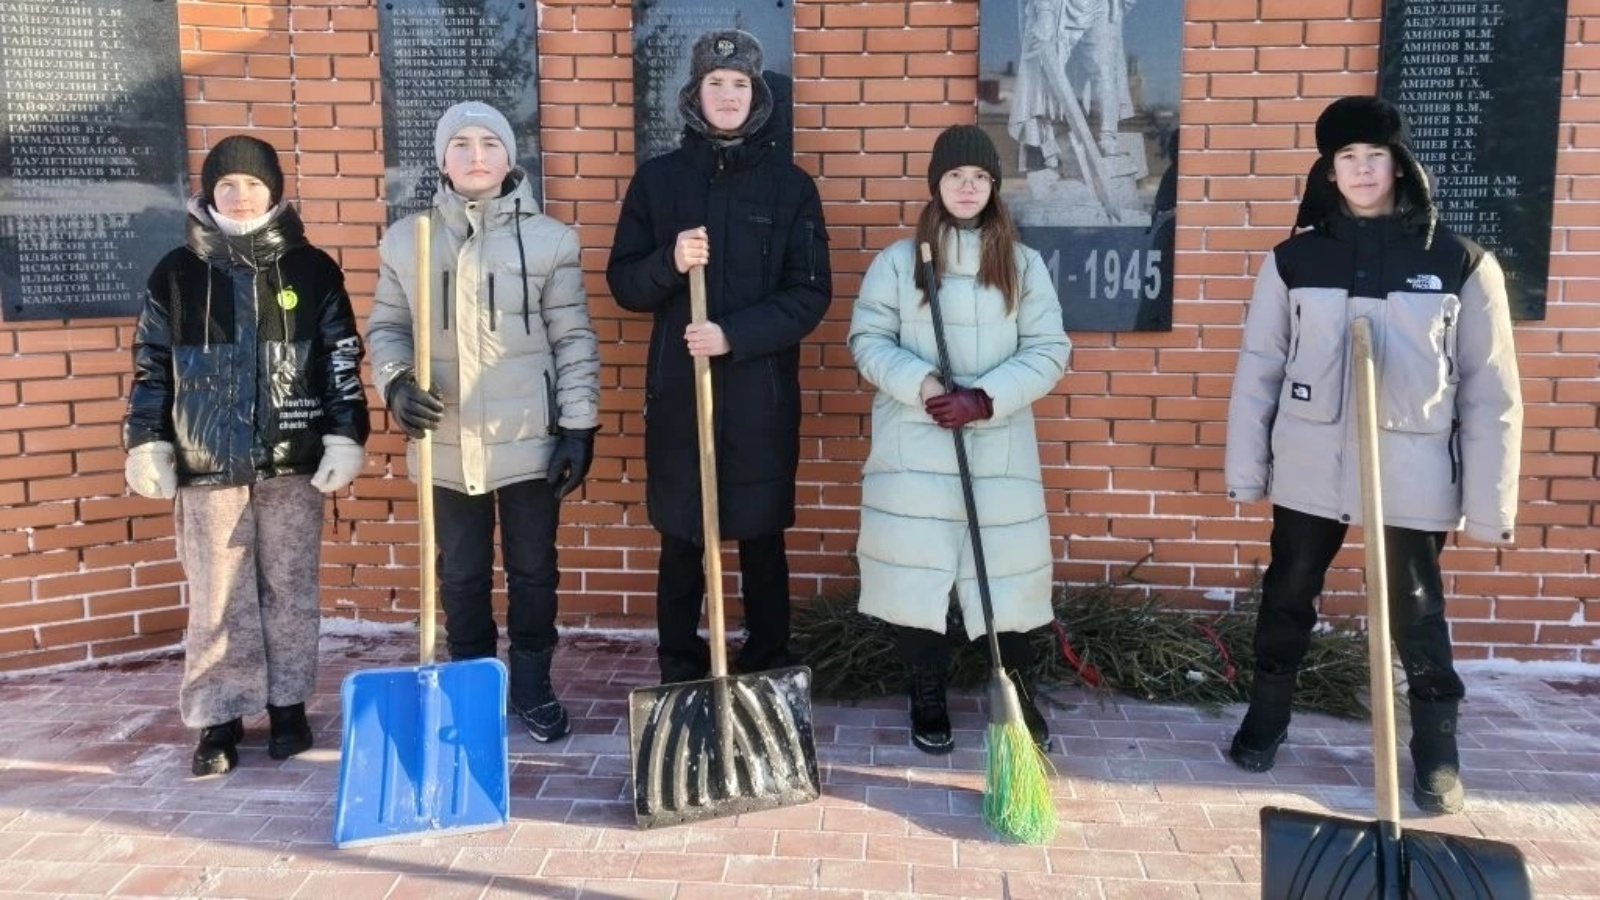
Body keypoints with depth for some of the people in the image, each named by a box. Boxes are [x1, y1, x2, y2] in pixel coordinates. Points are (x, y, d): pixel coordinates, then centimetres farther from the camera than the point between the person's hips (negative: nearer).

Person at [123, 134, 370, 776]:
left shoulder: (312, 269, 3)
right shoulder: (176, 274, 5)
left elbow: (342, 360, 3)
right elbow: (151, 366, 8)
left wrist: (345, 437, -3)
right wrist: (146, 444, 1)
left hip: (293, 461, 0)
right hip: (207, 464, 1)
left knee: (291, 590, 9)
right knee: (216, 599, 5)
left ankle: (289, 705, 23)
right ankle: (220, 718, 16)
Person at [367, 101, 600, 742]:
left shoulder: (549, 240, -2)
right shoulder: (406, 239, 3)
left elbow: (574, 339, -2)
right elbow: (385, 327, 10)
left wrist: (579, 426, -6)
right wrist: (395, 384, -10)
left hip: (529, 438, -1)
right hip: (447, 442, 2)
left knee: (534, 570, 10)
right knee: (460, 575, 13)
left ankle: (532, 688, 28)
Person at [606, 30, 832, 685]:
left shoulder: (790, 184, 2)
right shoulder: (657, 178, 6)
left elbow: (811, 293, -4)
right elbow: (623, 282, 4)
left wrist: (734, 335, -16)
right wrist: (669, 262, -17)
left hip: (761, 395, -1)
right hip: (678, 391, 1)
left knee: (762, 542, 8)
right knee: (680, 544, 7)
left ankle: (768, 680, 22)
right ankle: (680, 681, 21)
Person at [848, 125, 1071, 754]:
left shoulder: (1024, 264, 5)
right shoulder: (898, 260, 3)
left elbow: (1049, 351, 0)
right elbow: (868, 340, 1)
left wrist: (986, 398, -14)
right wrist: (921, 383, -16)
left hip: (998, 448, 1)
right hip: (914, 448, 0)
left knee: (1007, 571, 5)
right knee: (916, 573, 4)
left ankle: (1019, 695, 25)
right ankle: (927, 700, 21)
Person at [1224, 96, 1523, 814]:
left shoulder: (1461, 263, -3)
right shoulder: (1294, 259, 1)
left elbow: (1490, 393, -2)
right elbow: (1257, 370, 4)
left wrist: (1488, 503, -4)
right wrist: (1244, 471, 1)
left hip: (1412, 471, -2)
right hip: (1309, 466, 2)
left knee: (1417, 614, 8)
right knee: (1287, 597, 14)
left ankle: (1437, 755, 27)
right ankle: (1265, 720, 34)